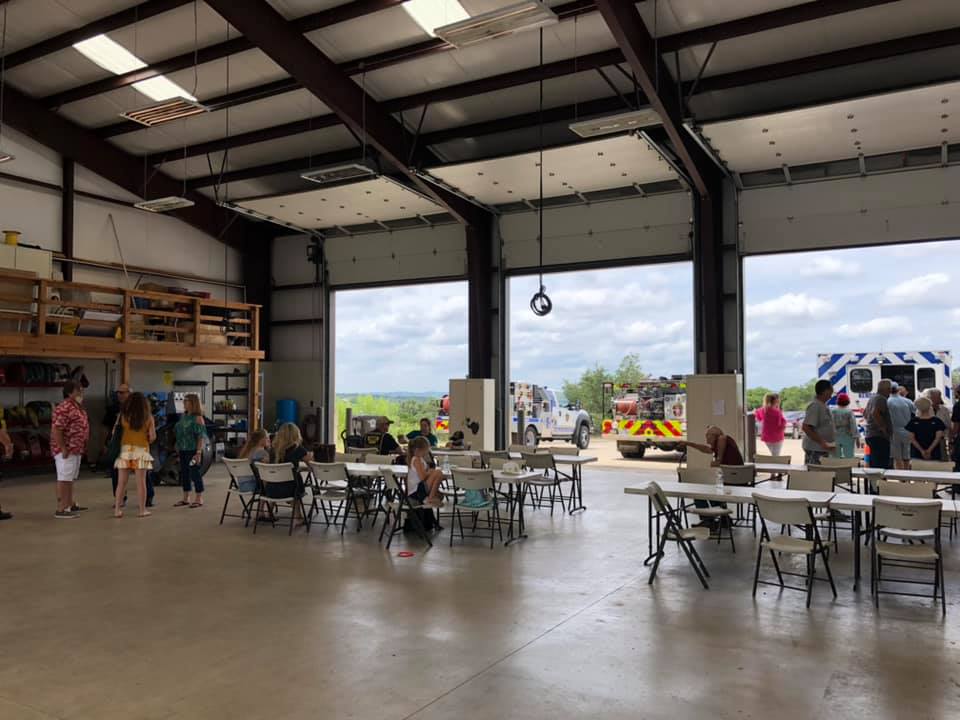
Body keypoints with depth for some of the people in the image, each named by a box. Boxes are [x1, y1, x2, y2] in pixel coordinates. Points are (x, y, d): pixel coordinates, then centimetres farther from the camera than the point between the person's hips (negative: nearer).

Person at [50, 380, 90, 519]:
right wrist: (63, 448, -23)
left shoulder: (78, 407, 14)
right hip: (66, 450, -10)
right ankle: (60, 510, -5)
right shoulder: (64, 408, -18)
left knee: (71, 479, 19)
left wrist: (82, 447, 19)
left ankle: (70, 504, 30)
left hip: (76, 449, 10)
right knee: (64, 479, -8)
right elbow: (56, 430, -23)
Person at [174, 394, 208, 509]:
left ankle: (199, 499, 9)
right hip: (183, 451, 8)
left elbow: (201, 437, -16)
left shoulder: (197, 418, -12)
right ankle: (185, 498, 23)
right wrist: (178, 448, 14)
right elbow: (178, 432, 18)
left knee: (195, 473, -2)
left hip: (193, 451, -8)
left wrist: (198, 452, -21)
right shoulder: (183, 416, 10)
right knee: (184, 473, 12)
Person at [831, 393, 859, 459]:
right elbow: (853, 426, -7)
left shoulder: (832, 411, -1)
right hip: (847, 438, -2)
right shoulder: (849, 412, -7)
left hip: (835, 438, 3)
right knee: (849, 458, 0)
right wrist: (856, 437, -3)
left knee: (835, 458, 6)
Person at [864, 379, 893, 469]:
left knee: (874, 466, 13)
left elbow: (865, 413, 33)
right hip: (880, 436, -11)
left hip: (870, 434, 11)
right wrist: (883, 428, -21)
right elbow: (874, 413, -27)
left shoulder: (872, 398, 20)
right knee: (882, 466, -14)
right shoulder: (881, 398, -12)